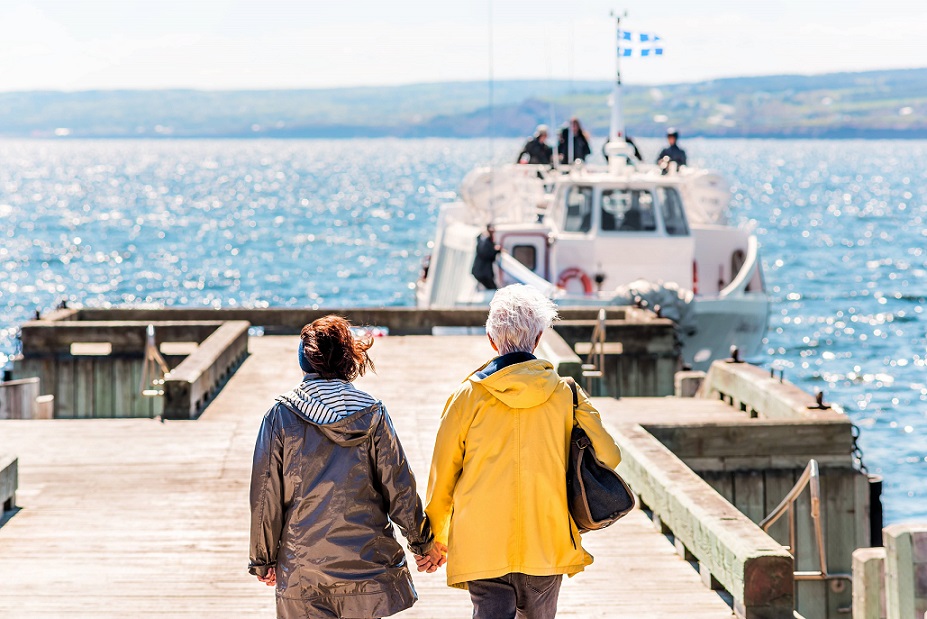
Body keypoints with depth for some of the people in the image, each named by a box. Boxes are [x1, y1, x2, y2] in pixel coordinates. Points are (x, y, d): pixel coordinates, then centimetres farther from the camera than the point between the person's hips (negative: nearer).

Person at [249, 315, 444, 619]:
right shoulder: (371, 413, -4)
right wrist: (423, 542, 13)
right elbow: (399, 488, -1)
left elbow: (266, 496, -2)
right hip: (366, 562, 0)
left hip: (301, 568, 0)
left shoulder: (280, 415, -4)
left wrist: (264, 559, 9)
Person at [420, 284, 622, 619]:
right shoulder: (566, 395, -1)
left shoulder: (468, 396, -3)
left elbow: (442, 474, 2)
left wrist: (436, 537, 16)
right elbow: (607, 456, -1)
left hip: (481, 548, -1)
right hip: (546, 546, 1)